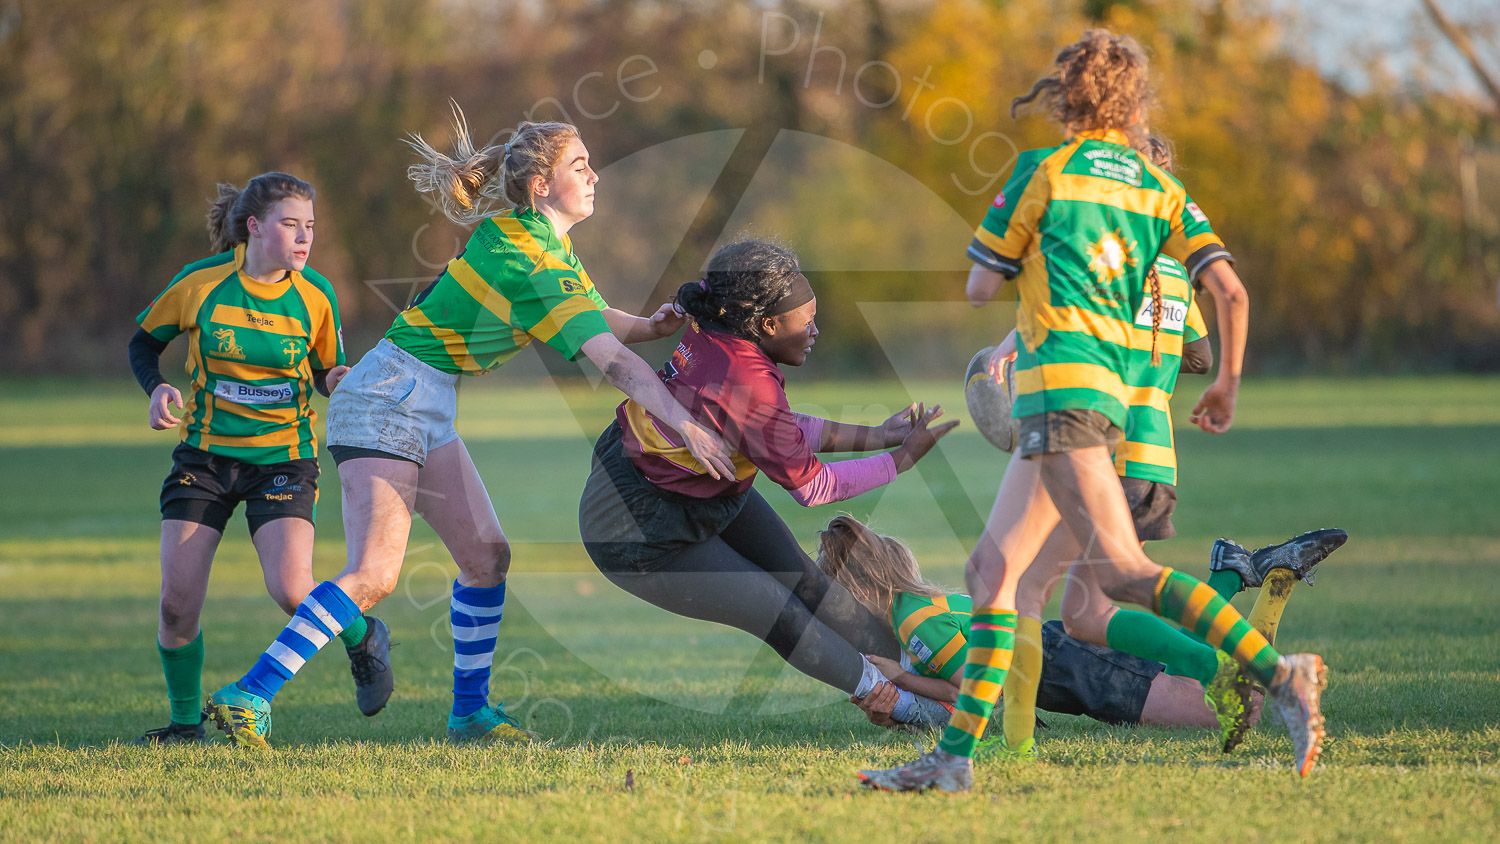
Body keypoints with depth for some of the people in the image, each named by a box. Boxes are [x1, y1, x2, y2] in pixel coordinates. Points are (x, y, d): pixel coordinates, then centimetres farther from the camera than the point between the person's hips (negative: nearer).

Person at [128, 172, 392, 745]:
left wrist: (339, 380, -15)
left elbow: (326, 371, 8)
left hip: (284, 456, -1)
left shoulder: (315, 296, -6)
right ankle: (186, 721, 14)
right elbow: (144, 341, 8)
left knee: (291, 589, -20)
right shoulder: (200, 283, -9)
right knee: (177, 600, -8)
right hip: (205, 455, 1)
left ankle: (363, 639, 14)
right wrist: (157, 388, -12)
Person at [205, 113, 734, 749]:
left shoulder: (543, 244, 9)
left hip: (428, 411, 10)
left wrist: (650, 327, 0)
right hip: (388, 402, -10)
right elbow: (611, 361, -26)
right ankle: (246, 698, -20)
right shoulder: (532, 266, -21)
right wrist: (686, 426, -28)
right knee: (373, 573, -19)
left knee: (486, 556, 10)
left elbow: (595, 320, 21)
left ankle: (470, 711, 20)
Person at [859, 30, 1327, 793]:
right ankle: (955, 756, 8)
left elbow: (980, 287, 5)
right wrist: (1228, 381, 19)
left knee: (1122, 570, -18)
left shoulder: (1043, 173, 1)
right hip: (1111, 383, 8)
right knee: (991, 570, 10)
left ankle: (1280, 675, -29)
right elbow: (1232, 292, 5)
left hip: (1060, 381, -8)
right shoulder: (1159, 190, 13)